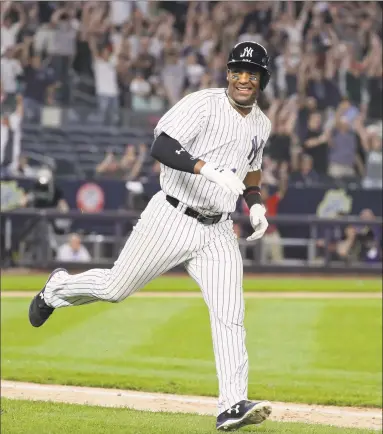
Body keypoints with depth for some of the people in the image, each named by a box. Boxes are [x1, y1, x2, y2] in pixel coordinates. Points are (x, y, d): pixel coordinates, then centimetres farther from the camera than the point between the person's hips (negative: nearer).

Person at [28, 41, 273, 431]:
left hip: (217, 231, 5)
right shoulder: (201, 105, -14)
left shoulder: (261, 124, 10)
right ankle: (57, 288, 38)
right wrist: (208, 169, -39)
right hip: (172, 219, -5)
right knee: (115, 288, 6)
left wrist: (256, 204, 11)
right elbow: (161, 147, -26)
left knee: (230, 315, -10)